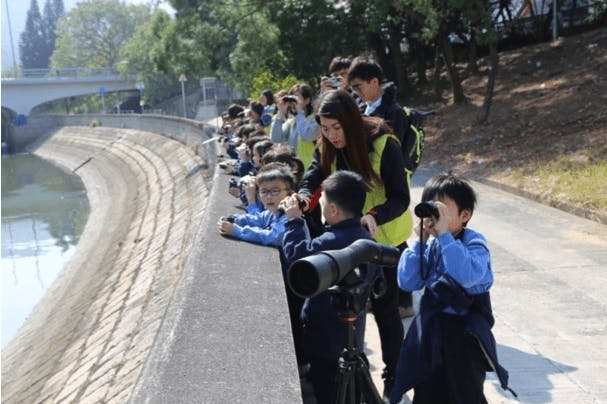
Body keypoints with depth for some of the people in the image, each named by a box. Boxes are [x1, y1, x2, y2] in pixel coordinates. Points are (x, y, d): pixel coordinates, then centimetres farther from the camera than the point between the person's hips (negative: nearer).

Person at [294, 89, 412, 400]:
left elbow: (400, 198, -24)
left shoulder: (384, 145, -23)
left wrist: (374, 216, -43)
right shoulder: (328, 148, -7)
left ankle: (393, 377, 19)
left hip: (385, 237, -5)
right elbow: (312, 181, -17)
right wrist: (303, 198, -40)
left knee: (384, 306, 2)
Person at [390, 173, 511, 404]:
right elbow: (407, 283, -6)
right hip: (430, 330, 6)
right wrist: (420, 242, -12)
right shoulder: (430, 245, 0)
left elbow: (467, 277, -35)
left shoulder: (474, 243, -15)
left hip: (464, 333, -5)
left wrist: (444, 234, -32)